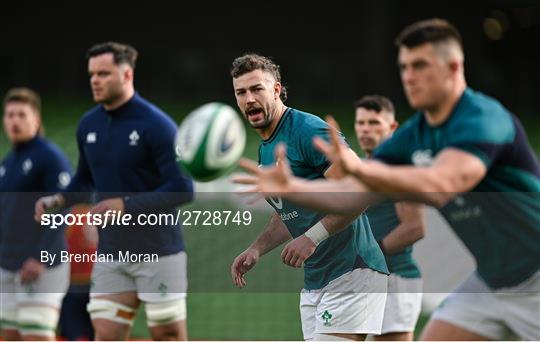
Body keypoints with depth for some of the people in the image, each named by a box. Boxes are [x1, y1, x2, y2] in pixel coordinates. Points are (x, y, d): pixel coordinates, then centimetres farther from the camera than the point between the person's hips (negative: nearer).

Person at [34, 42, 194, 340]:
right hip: (110, 254, 5)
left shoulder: (157, 125, -13)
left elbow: (183, 189, -17)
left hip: (158, 252, -5)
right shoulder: (88, 125, 6)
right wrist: (57, 200, 2)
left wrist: (126, 204, -24)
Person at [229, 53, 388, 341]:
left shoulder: (308, 130, -14)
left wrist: (312, 237, -25)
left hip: (352, 272, -9)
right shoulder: (264, 150, 16)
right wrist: (256, 249, 12)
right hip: (313, 282, 9)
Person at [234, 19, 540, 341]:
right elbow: (354, 194, -6)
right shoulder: (412, 136, 1)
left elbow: (439, 185, -41)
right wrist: (291, 187, -23)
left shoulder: (484, 119, -24)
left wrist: (358, 168, -54)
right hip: (489, 280, 7)